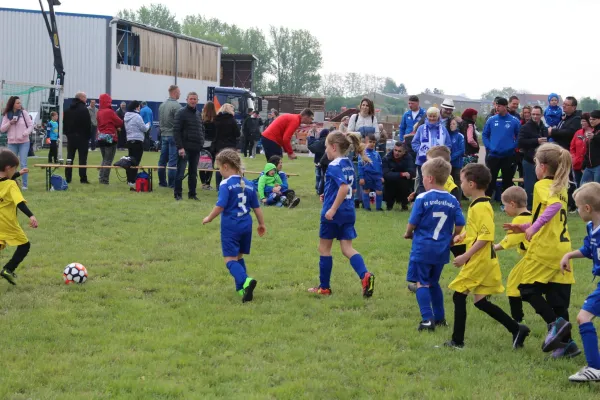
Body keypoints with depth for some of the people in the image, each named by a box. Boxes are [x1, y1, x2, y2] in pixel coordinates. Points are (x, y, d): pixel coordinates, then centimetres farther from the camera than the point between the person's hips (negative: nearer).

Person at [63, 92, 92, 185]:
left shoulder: (67, 110, 9)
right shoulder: (84, 109, -12)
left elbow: (64, 124, 11)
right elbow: (88, 124, -13)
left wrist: (67, 133, 16)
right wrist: (88, 135, -3)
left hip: (70, 136, 6)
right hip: (82, 137, -6)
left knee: (69, 158, 9)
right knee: (82, 158, -3)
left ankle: (68, 178, 7)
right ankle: (83, 178, -6)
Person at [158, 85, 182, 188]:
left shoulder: (162, 105, 9)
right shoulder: (176, 106, -16)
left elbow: (159, 121, 14)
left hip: (163, 135, 8)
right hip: (173, 136, -8)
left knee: (163, 160, 12)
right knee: (173, 161, -5)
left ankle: (162, 181, 17)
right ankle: (172, 183, -5)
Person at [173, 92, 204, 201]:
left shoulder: (198, 113, 15)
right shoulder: (181, 113, -6)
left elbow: (202, 129, 23)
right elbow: (176, 131, -11)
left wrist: (201, 142, 8)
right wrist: (180, 147, -18)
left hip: (196, 149, 6)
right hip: (185, 148, -6)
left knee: (193, 173, 10)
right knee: (180, 172, -4)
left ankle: (192, 194, 16)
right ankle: (178, 194, 2)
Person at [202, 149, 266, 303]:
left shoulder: (226, 184, -12)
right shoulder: (249, 184, 8)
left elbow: (220, 206, -19)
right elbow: (256, 207, 14)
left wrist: (209, 218, -3)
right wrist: (262, 224, 26)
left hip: (230, 226, -6)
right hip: (246, 225, 6)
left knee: (230, 259, -5)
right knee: (239, 257, 21)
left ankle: (245, 281, -28)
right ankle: (242, 288, 20)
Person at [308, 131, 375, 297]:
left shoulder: (334, 166, -16)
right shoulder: (349, 164, 10)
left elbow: (344, 187, -29)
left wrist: (333, 208, -26)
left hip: (333, 213, -7)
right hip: (349, 212, 7)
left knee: (324, 248, 9)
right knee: (347, 248, 5)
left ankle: (324, 287, 18)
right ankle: (365, 276, -20)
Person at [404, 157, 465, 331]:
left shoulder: (422, 198, -12)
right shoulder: (453, 201, 1)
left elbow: (413, 223, -10)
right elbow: (460, 225, 1)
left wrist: (408, 233, 10)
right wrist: (451, 239, 17)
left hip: (423, 248, -5)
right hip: (442, 250, 5)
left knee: (422, 283, 0)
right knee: (434, 282, 20)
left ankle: (428, 319, -10)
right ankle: (440, 318, 24)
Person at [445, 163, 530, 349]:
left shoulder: (480, 207, -18)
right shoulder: (476, 205, 13)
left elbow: (486, 236, -25)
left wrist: (465, 256, -24)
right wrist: (462, 236, 14)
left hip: (479, 262, -10)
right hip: (482, 261, 10)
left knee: (459, 296, -2)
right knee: (480, 301, 11)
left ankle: (458, 341, 3)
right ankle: (516, 329, 11)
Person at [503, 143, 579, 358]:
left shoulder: (542, 185, -9)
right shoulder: (560, 187, 17)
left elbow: (554, 205, -29)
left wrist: (534, 228, -27)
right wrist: (525, 228, 23)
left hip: (545, 249, -8)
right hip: (562, 247, 8)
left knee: (528, 288, 5)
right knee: (558, 297, 9)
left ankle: (555, 324, -10)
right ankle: (566, 341, 6)